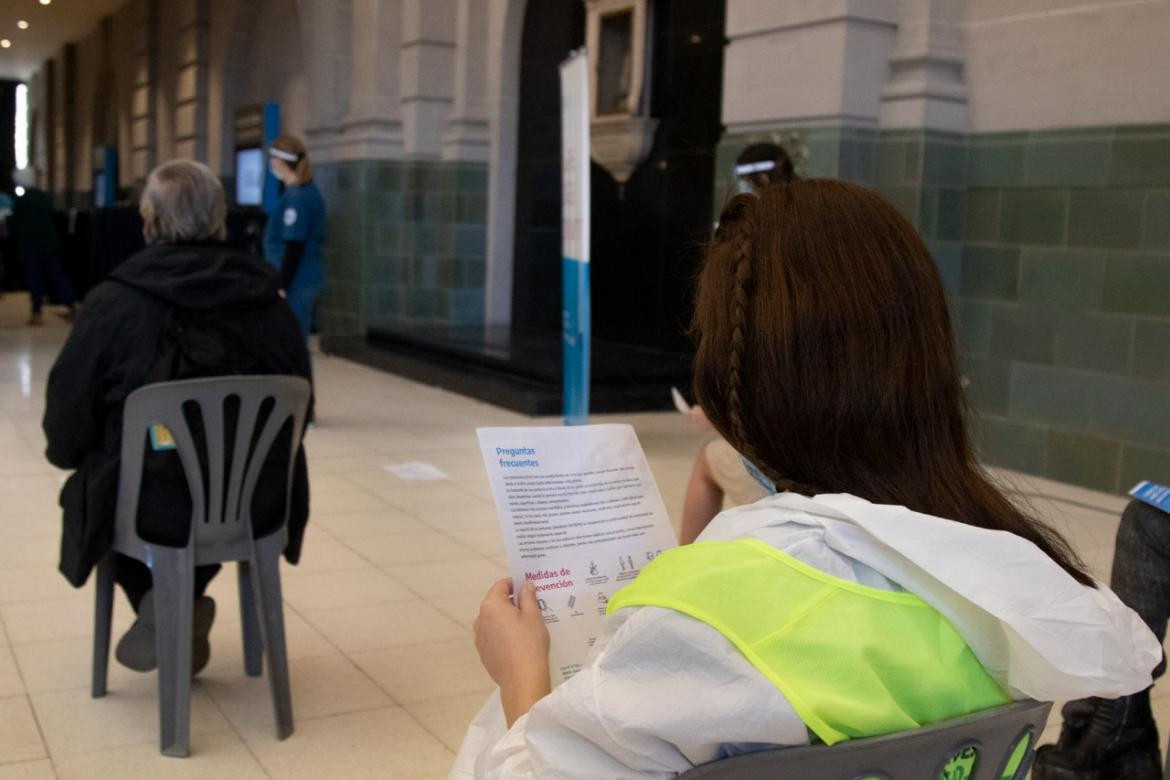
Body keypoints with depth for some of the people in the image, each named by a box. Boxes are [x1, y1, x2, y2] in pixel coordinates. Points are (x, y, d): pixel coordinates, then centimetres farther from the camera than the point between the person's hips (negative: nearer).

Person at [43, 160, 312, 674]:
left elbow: (69, 408, -4)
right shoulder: (268, 299, -2)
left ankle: (159, 605, 14)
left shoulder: (116, 300, -11)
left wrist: (69, 454, 20)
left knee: (93, 487, 30)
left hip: (152, 508, -3)